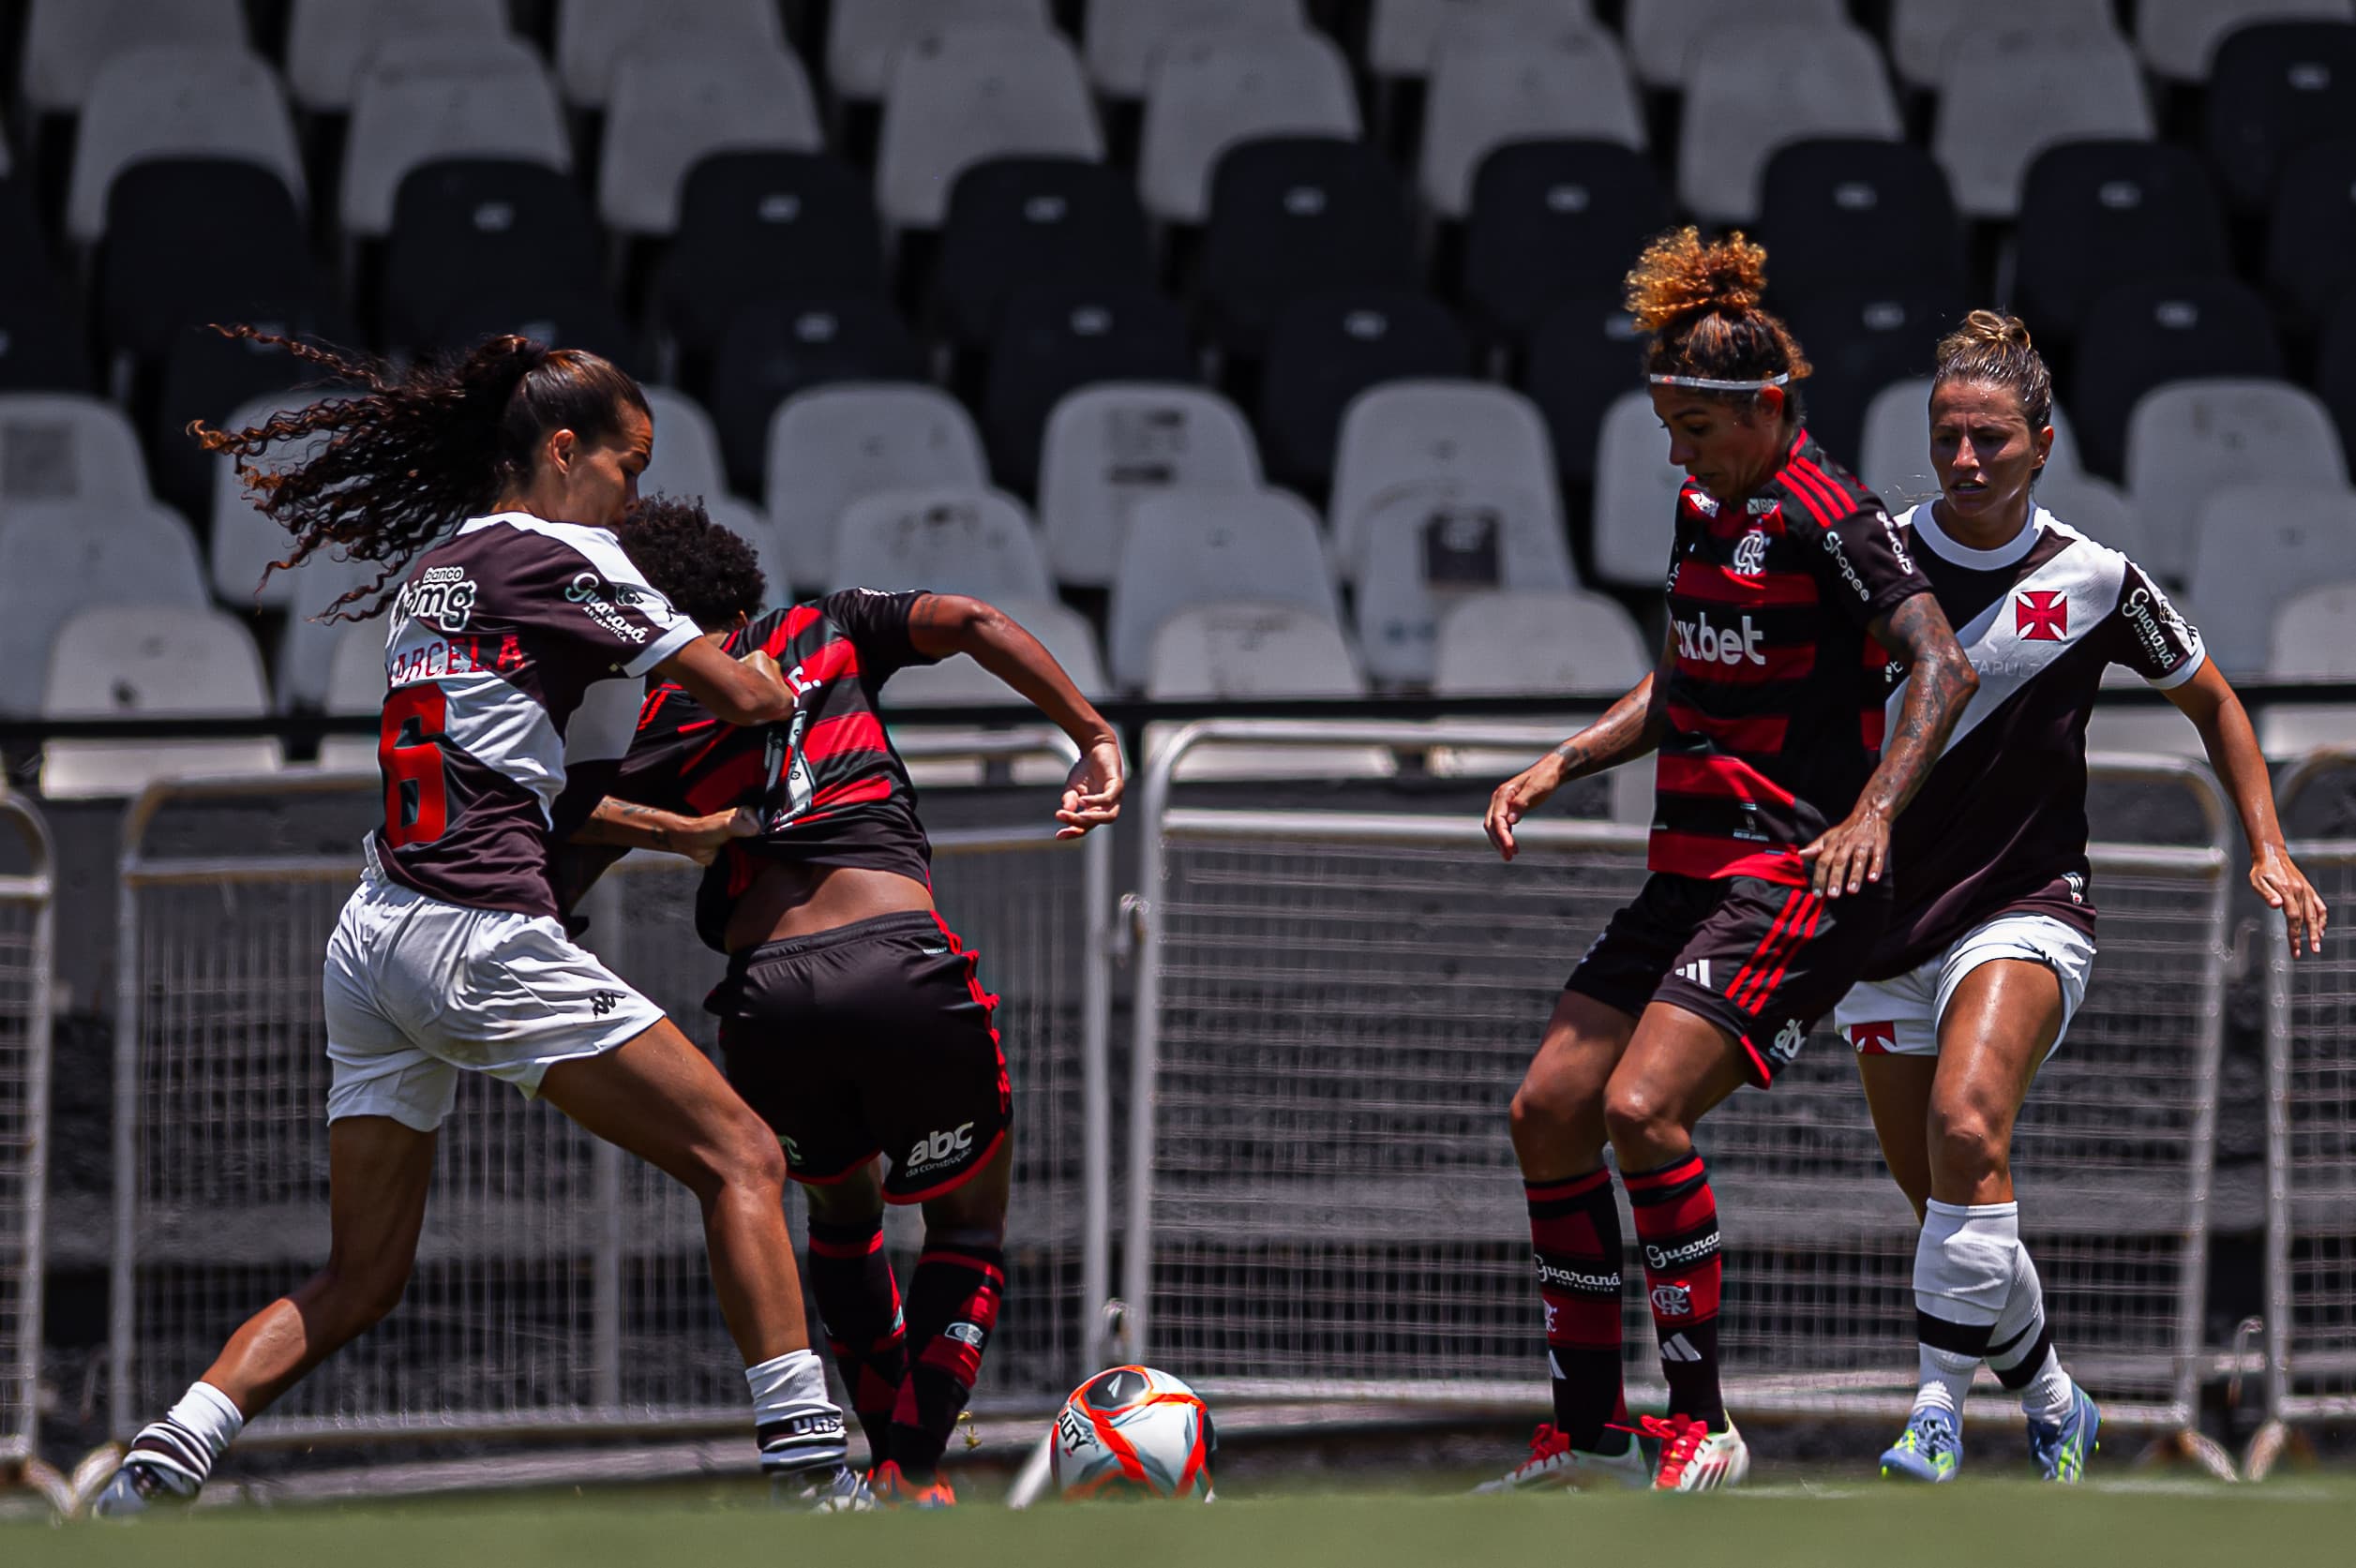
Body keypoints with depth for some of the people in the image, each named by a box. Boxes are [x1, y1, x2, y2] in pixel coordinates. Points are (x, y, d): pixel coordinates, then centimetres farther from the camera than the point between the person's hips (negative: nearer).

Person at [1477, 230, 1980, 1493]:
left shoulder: (1824, 515, -13)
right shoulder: (1706, 505, 14)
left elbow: (1942, 667, -23)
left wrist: (1872, 815, -34)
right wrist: (1560, 768, 14)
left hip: (1796, 878, -9)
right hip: (1690, 870, 9)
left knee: (1640, 1108, -22)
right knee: (1549, 1107, 4)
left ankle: (1700, 1426, -13)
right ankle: (1588, 1432, 13)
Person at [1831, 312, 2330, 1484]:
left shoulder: (2093, 582, -3)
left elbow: (2211, 702, 13)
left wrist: (2269, 849, 6)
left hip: (2025, 909, -3)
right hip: (1882, 926, 3)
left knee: (1967, 1123, -29)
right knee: (1941, 1201, 5)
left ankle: (1940, 1404, -27)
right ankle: (2053, 1402, 28)